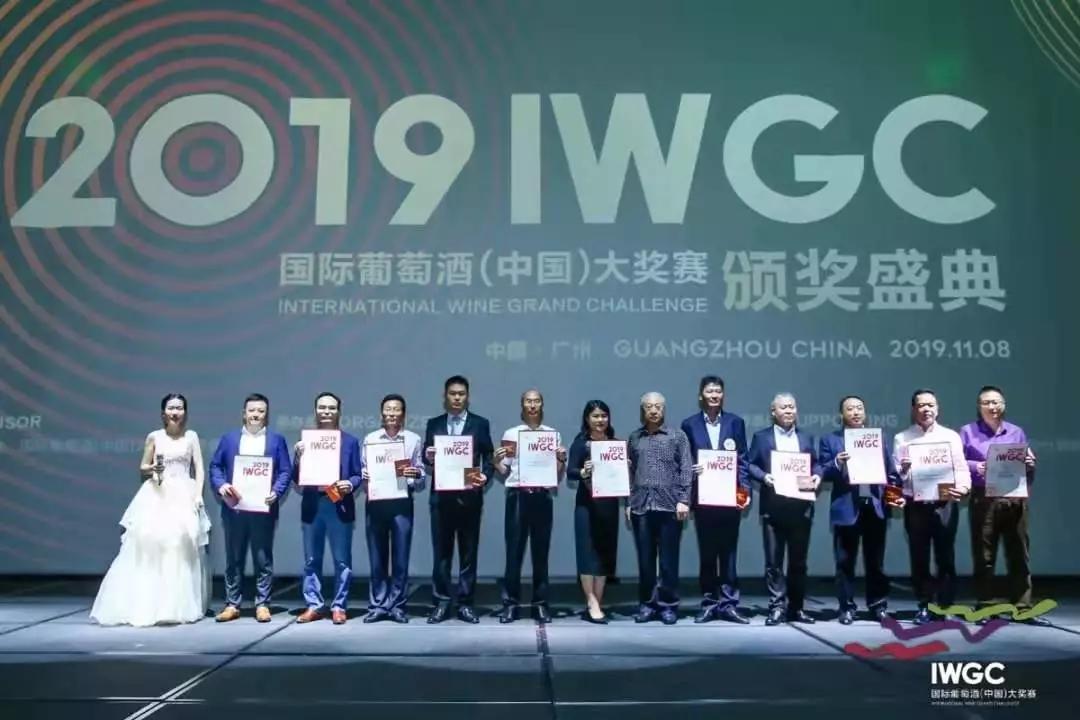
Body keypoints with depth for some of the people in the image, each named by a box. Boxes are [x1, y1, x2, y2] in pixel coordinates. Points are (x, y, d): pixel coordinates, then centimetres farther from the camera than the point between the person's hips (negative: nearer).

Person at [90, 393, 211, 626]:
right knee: (148, 549, -5)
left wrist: (198, 495, -9)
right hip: (156, 497, 0)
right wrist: (153, 468, -11)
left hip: (183, 497, 0)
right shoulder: (154, 437, 5)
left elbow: (199, 468, 3)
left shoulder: (191, 436, 6)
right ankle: (144, 606, 2)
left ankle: (181, 607, 9)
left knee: (181, 550, 1)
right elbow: (142, 468, 11)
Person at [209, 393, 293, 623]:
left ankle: (262, 604, 11)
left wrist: (276, 492, -15)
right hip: (234, 508, 2)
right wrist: (220, 485, -12)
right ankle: (232, 604, 16)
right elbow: (215, 466, 7)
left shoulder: (277, 440, 7)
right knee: (233, 559, 8)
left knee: (263, 559, 3)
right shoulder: (228, 438, 12)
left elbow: (285, 471, 1)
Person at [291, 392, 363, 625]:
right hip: (312, 506, 2)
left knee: (342, 561, 3)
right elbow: (297, 479, 4)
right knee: (311, 560, 8)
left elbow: (358, 475, 4)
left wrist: (350, 484, -17)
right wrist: (299, 457, -12)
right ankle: (313, 605, 18)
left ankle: (339, 607, 11)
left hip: (340, 506, -2)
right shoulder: (305, 440, 9)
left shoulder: (350, 441, 6)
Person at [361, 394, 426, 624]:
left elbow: (420, 479, 4)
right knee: (377, 557, 5)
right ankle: (378, 605, 15)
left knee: (400, 557, 2)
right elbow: (363, 471, 9)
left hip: (402, 502, -1)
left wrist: (416, 475, -17)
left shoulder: (414, 440, 5)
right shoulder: (370, 439, 8)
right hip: (375, 502, 1)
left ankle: (397, 606, 12)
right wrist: (364, 476, -13)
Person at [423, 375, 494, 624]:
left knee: (469, 551, 5)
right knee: (441, 551, 4)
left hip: (469, 495, -1)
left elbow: (488, 457, 3)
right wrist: (428, 457, -15)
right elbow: (426, 456, 7)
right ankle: (441, 602, 12)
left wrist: (485, 476, -15)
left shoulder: (480, 424, 5)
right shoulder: (434, 424, 10)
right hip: (441, 495, 1)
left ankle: (466, 603, 12)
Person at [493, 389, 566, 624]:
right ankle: (510, 603, 7)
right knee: (514, 551, 0)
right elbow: (502, 473, 9)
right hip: (517, 496, -1)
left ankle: (541, 603, 13)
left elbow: (559, 475, 9)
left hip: (542, 497, 1)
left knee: (541, 552, 6)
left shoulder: (553, 434, 9)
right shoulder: (511, 434, 7)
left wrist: (562, 460, -10)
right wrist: (496, 462, -11)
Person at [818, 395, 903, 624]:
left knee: (876, 561, 9)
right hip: (846, 508, -2)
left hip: (876, 506, 2)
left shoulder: (880, 438, 11)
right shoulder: (830, 440, 4)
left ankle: (879, 605, 18)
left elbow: (891, 472, 8)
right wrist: (837, 463, -21)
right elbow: (823, 473, -3)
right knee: (845, 562, 3)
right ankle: (847, 607, 11)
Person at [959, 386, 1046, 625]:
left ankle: (1022, 608, 6)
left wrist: (1030, 465, -7)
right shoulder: (968, 432, 8)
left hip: (1014, 499, 2)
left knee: (1018, 554, 2)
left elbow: (1028, 467, 15)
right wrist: (975, 467, -15)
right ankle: (985, 607, 6)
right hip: (983, 500, -2)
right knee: (983, 556, 0)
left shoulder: (1017, 432, 15)